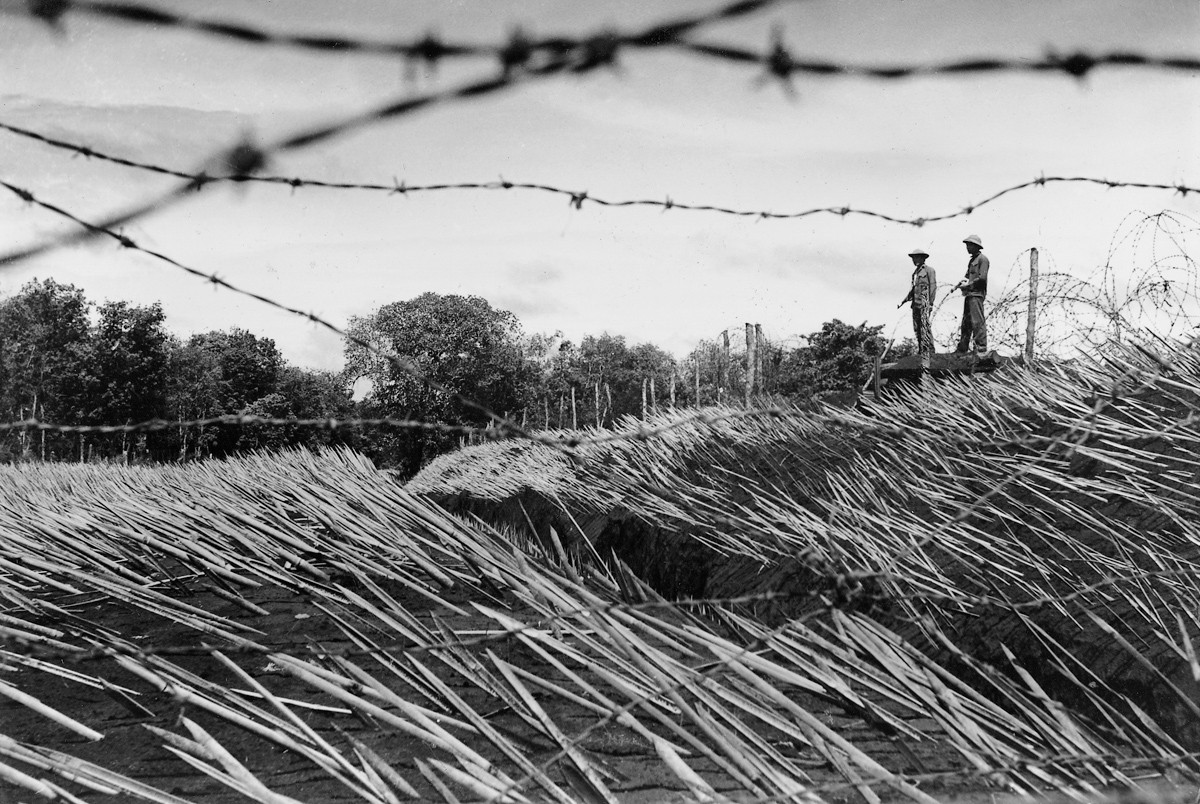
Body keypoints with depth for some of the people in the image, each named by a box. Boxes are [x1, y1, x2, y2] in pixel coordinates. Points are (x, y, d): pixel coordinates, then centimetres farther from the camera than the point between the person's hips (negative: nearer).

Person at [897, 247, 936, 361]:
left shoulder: (929, 270, 0)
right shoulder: (916, 272, 23)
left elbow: (933, 287, -7)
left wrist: (930, 303, -16)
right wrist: (903, 302, 18)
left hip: (924, 303, -8)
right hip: (916, 304, 8)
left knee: (925, 327, -14)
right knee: (917, 328, 4)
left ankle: (928, 351, -16)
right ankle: (920, 350, 6)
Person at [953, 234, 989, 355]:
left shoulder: (982, 259, -6)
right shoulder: (971, 260, 22)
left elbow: (982, 278, -14)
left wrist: (968, 284, -11)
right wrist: (959, 284, 5)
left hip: (977, 293, -9)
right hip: (969, 294, 9)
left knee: (978, 322, -11)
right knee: (966, 322, 10)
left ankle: (981, 348, -10)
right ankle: (962, 348, 13)